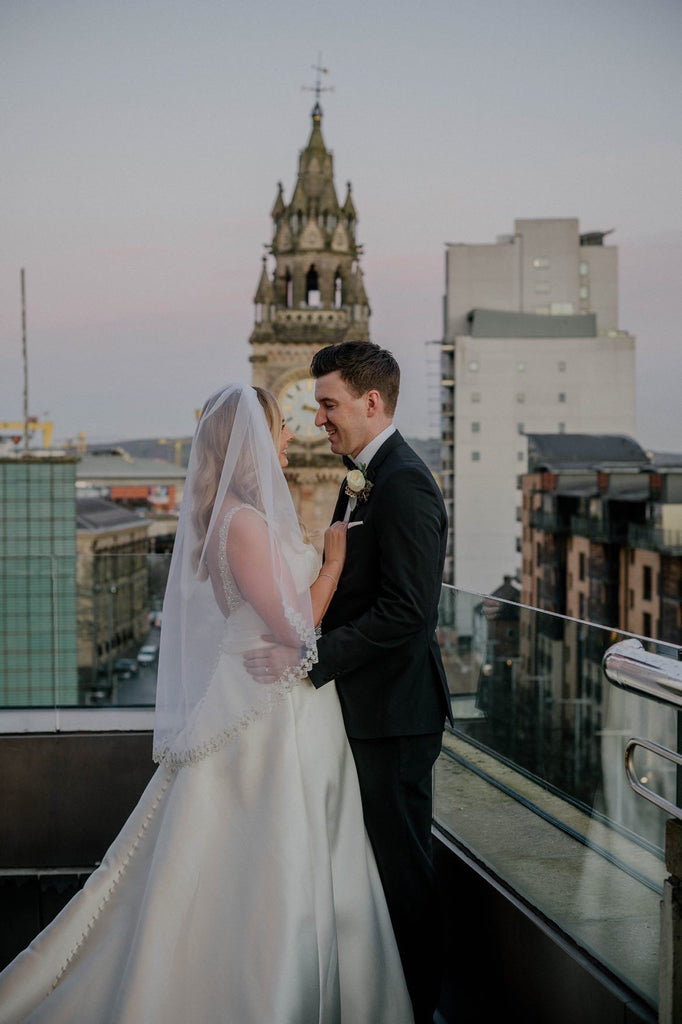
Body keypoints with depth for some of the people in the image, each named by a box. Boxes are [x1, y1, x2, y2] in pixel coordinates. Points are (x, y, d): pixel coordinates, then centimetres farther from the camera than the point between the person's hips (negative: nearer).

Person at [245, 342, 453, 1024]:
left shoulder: (404, 485, -19)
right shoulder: (363, 479, 13)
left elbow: (406, 614, -25)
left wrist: (309, 658, -23)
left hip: (393, 711, -10)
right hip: (365, 706, 10)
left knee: (401, 864, 2)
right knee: (371, 857, 17)